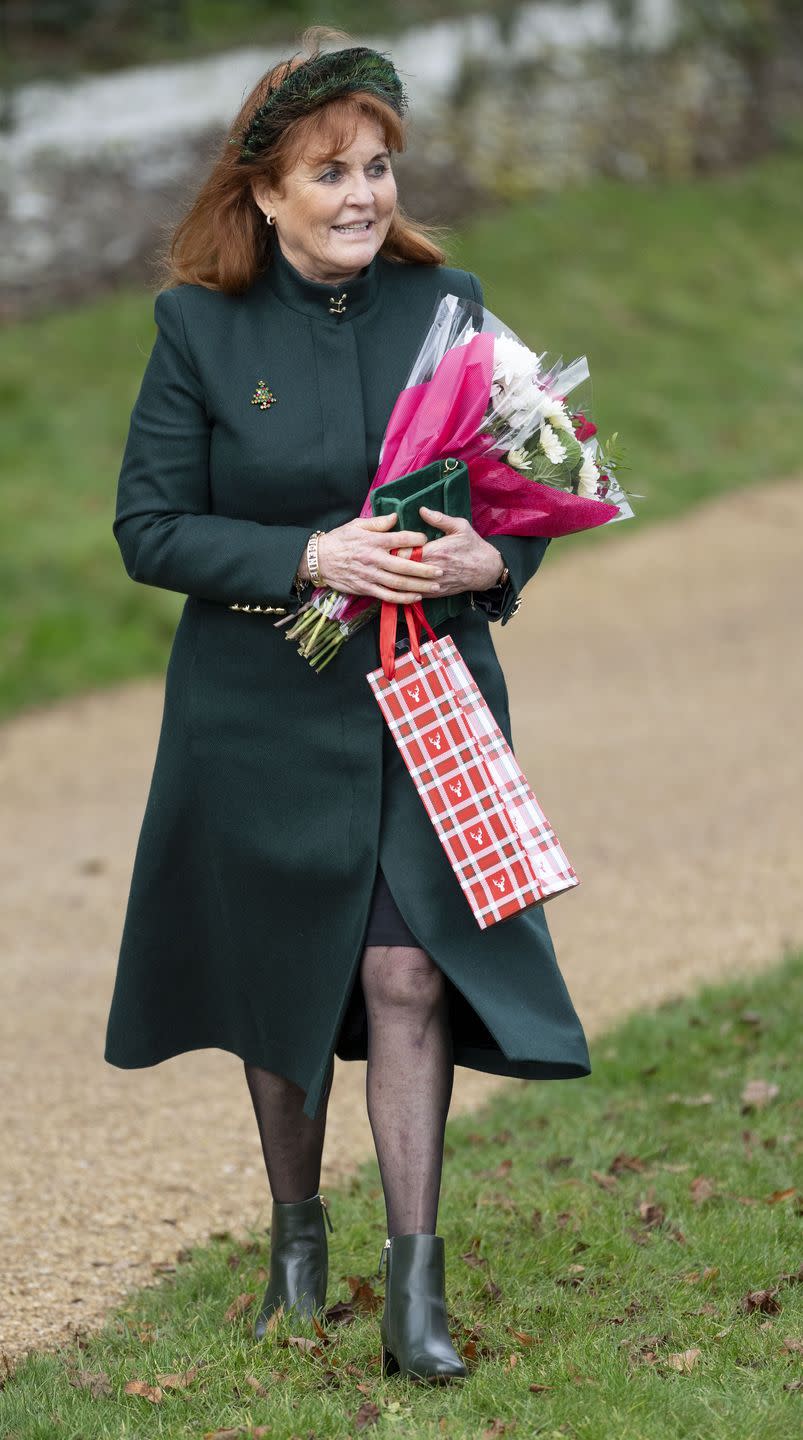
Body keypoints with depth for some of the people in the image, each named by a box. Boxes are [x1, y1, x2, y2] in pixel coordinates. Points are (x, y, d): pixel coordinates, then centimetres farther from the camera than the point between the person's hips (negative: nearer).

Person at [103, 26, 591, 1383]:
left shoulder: (447, 303, 0)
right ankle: (296, 1237, 34)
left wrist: (492, 559, -15)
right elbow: (150, 529, -7)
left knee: (410, 974, -7)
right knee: (279, 975, 12)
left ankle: (417, 1293, -1)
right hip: (263, 712, 0)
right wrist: (309, 559, -20)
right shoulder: (201, 326, -5)